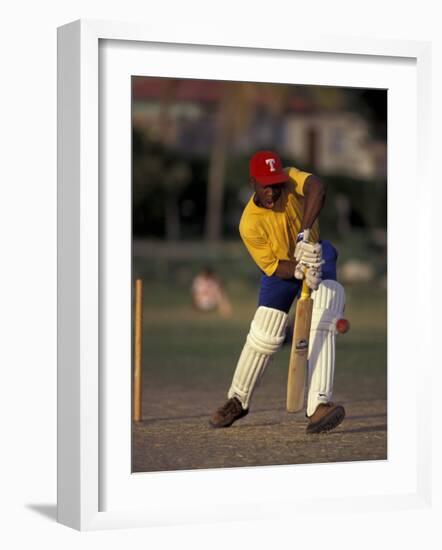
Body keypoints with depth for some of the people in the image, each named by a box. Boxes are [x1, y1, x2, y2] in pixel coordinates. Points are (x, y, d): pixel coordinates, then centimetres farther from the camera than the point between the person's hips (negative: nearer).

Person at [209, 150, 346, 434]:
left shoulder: (290, 179, -24)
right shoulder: (249, 224, -25)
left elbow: (317, 187, -47)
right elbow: (274, 267, -22)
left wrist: (305, 234, -59)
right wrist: (299, 270, -43)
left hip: (314, 254, 0)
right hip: (281, 270, 0)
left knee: (323, 324, -23)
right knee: (264, 334, -5)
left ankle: (319, 404, -33)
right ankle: (238, 400, 22)